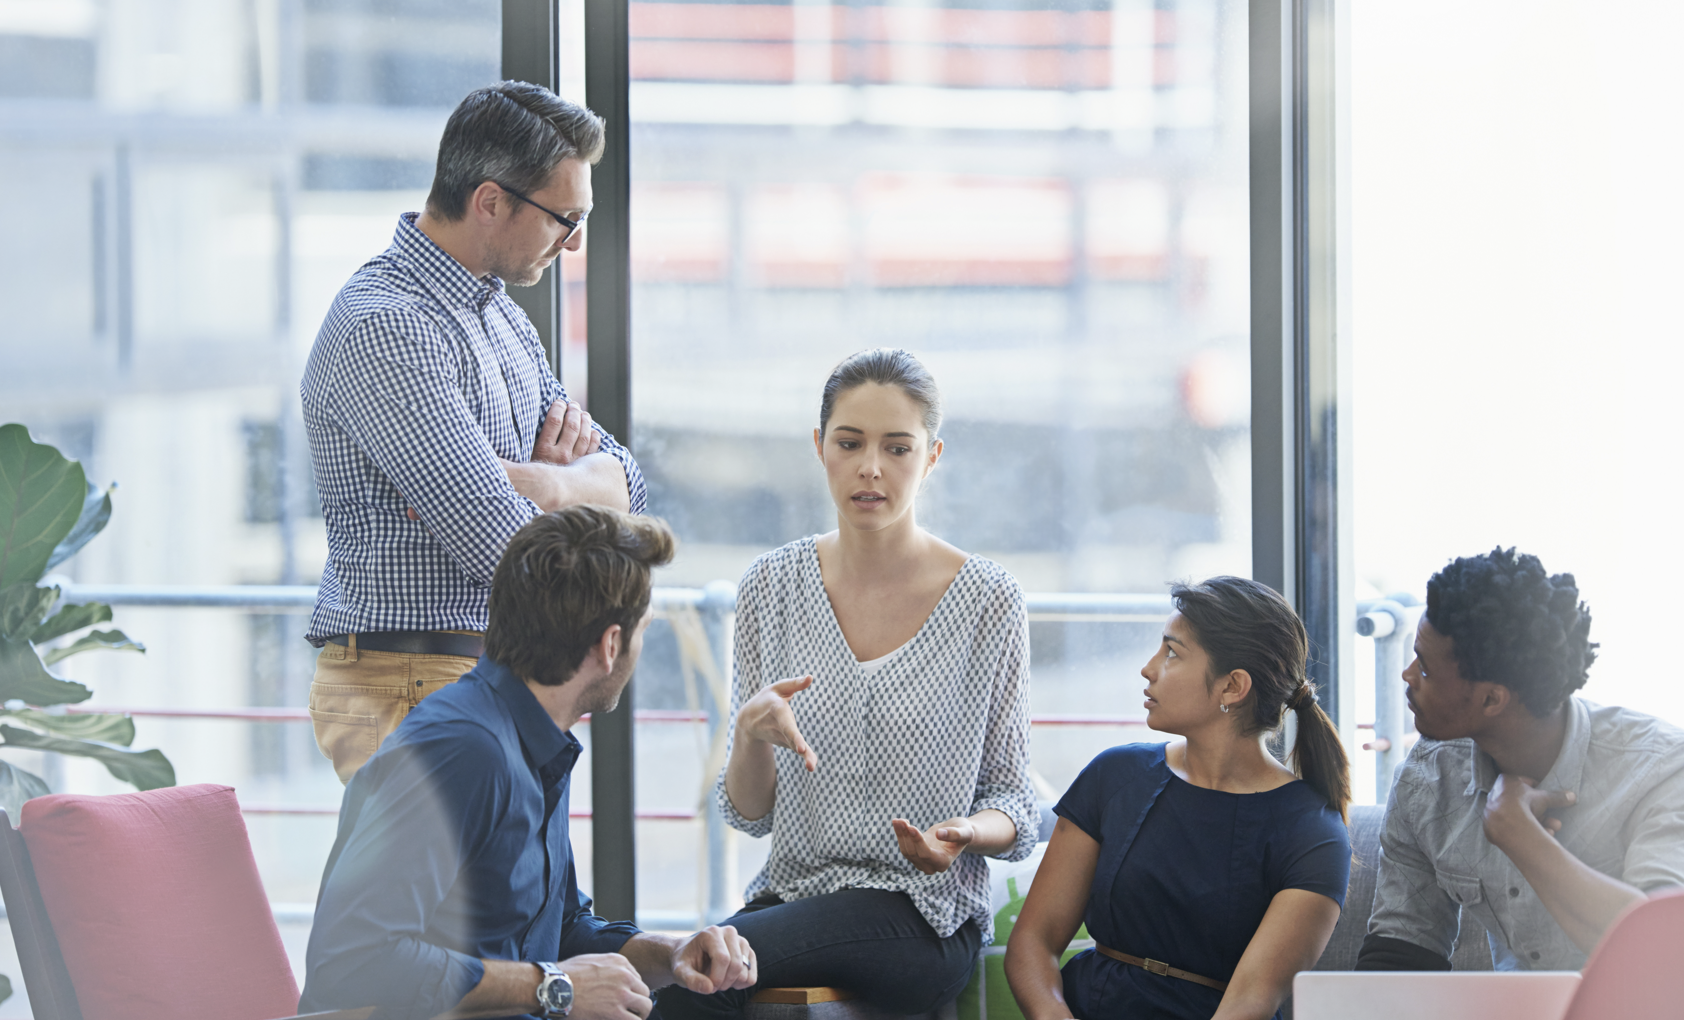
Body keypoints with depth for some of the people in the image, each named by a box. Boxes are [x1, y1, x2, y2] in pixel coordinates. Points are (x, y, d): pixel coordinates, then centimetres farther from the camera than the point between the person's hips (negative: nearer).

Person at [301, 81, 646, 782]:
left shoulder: (501, 316, 17)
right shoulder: (386, 328, -17)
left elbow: (627, 485, 14)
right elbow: (506, 543, -23)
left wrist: (522, 478, -8)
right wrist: (574, 481, 0)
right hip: (407, 690, -9)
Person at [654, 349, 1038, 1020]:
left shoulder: (987, 600, -4)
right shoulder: (772, 586, 4)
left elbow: (1017, 813, 2)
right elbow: (749, 813, 7)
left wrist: (968, 832, -19)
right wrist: (752, 732, -13)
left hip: (922, 914, -3)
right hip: (791, 891, 3)